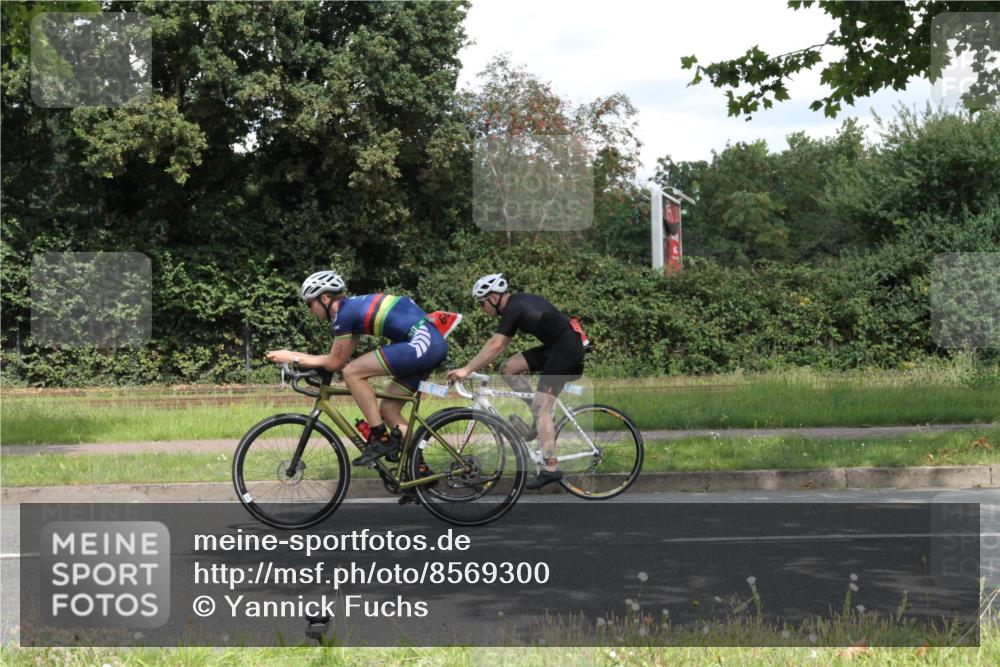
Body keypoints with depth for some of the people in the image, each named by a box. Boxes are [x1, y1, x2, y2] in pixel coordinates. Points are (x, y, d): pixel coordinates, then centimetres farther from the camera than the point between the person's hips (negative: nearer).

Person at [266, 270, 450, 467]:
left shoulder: (344, 312, -8)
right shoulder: (354, 306, 19)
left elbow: (334, 363, -1)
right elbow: (340, 359, 22)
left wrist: (292, 358, 6)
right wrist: (297, 356, 20)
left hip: (421, 342, -10)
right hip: (435, 342, 10)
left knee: (352, 373, -9)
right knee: (388, 410, 14)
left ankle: (381, 439, -5)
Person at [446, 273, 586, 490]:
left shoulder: (513, 309, -14)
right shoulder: (518, 303, 15)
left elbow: (495, 345, -22)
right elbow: (501, 344, 20)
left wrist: (466, 370, -20)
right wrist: (474, 367, 18)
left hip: (566, 349, -9)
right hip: (555, 347, 9)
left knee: (541, 408, -11)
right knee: (508, 368, 7)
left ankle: (551, 468, -14)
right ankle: (537, 418, 10)